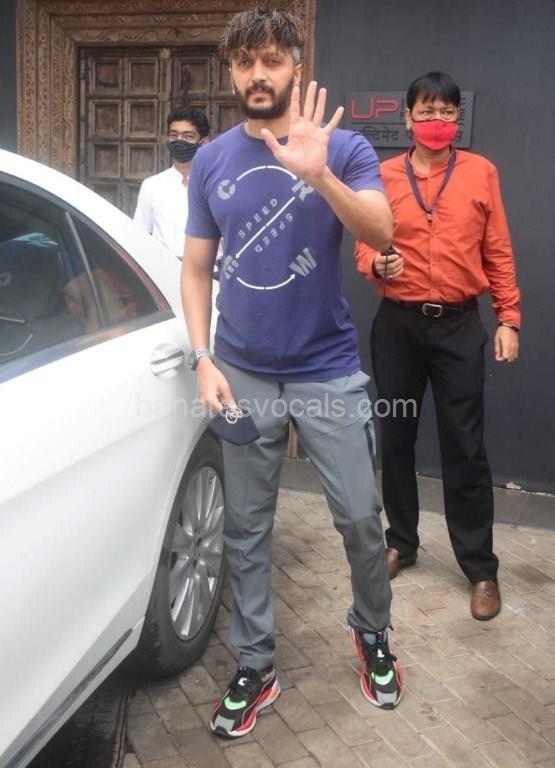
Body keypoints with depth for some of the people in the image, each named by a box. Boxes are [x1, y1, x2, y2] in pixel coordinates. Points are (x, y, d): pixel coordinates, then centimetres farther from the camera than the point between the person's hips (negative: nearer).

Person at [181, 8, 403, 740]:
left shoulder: (343, 147, -2)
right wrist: (203, 359, -5)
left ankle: (372, 632, 34)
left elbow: (381, 233, -18)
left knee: (360, 519, 5)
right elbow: (196, 270, 7)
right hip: (243, 375, 2)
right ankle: (255, 665, 27)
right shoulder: (211, 162, 5)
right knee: (245, 528, 9)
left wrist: (318, 174, -34)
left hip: (329, 372, -2)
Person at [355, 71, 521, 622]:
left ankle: (480, 567, 15)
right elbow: (364, 246, 6)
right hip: (397, 324, 1)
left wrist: (508, 319, -1)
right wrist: (376, 265, -17)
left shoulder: (481, 172, 4)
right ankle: (401, 541, 30)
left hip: (459, 325, -1)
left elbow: (498, 252, 4)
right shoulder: (383, 175, 4)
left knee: (465, 447, 1)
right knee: (395, 439, 10)